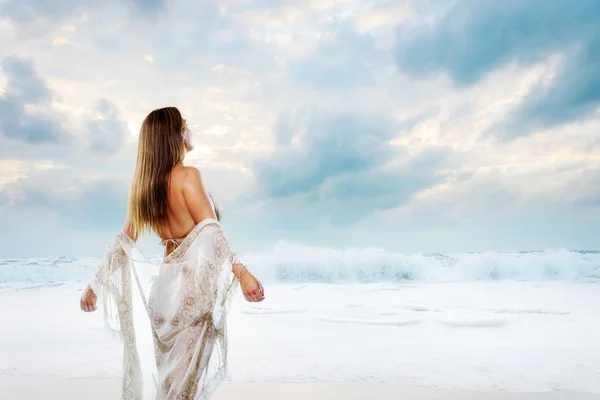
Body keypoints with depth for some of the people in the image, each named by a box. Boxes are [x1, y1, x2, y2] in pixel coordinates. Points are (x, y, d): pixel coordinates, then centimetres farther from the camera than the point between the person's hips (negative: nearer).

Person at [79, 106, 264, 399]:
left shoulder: (144, 184, 8)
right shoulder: (187, 175, -11)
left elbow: (123, 242, 11)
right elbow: (210, 232, -20)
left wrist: (94, 285, 20)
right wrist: (240, 272, -24)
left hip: (169, 280, 7)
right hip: (195, 281, -7)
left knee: (167, 368, 20)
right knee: (188, 375, 4)